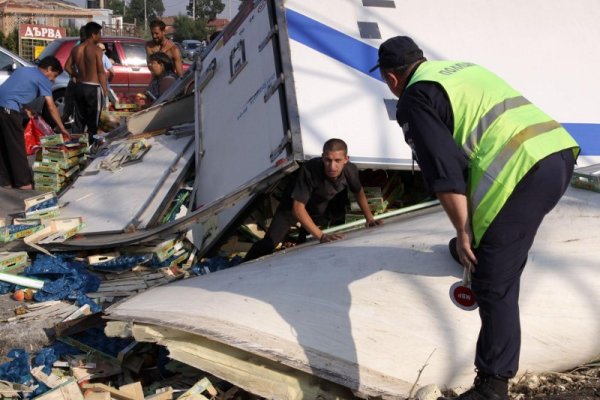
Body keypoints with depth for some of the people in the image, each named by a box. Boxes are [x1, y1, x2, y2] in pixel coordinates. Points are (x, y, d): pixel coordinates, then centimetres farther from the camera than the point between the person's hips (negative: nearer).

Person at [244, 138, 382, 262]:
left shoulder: (350, 170, -26)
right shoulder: (310, 169, -41)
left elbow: (359, 191, -1)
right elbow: (298, 208, -40)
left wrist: (370, 219, -10)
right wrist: (322, 236, -47)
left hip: (321, 208, 5)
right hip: (295, 205, -5)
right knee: (269, 243, -19)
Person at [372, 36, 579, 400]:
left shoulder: (415, 99, 1)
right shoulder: (464, 68, 27)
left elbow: (445, 171, -8)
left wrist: (463, 230, 0)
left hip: (520, 172, -9)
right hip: (559, 149, 9)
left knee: (495, 285, -2)